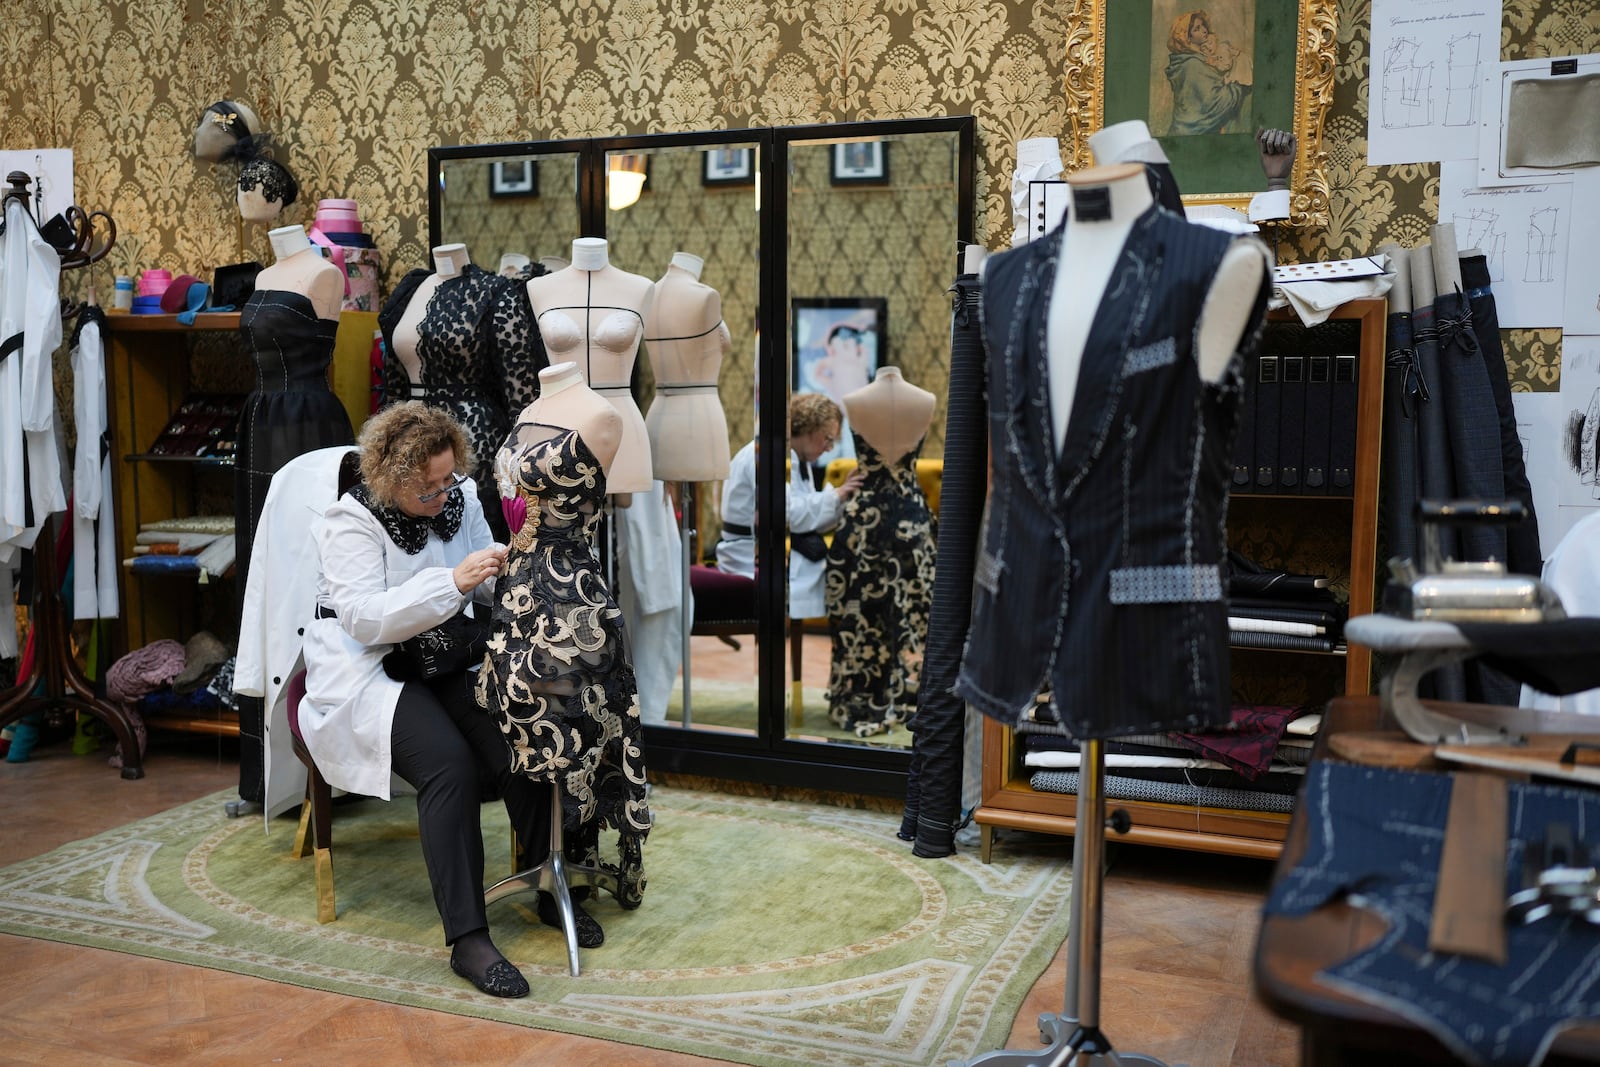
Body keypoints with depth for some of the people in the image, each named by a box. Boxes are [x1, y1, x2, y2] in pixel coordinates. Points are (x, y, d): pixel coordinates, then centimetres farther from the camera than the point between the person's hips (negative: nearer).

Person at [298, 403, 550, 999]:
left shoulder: (460, 499, 7)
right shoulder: (352, 520, -10)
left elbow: (488, 590, 13)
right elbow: (362, 617, -22)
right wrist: (452, 582, -31)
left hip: (444, 660, 5)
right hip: (368, 671, -5)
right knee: (449, 760, -31)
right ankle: (466, 939, -28)